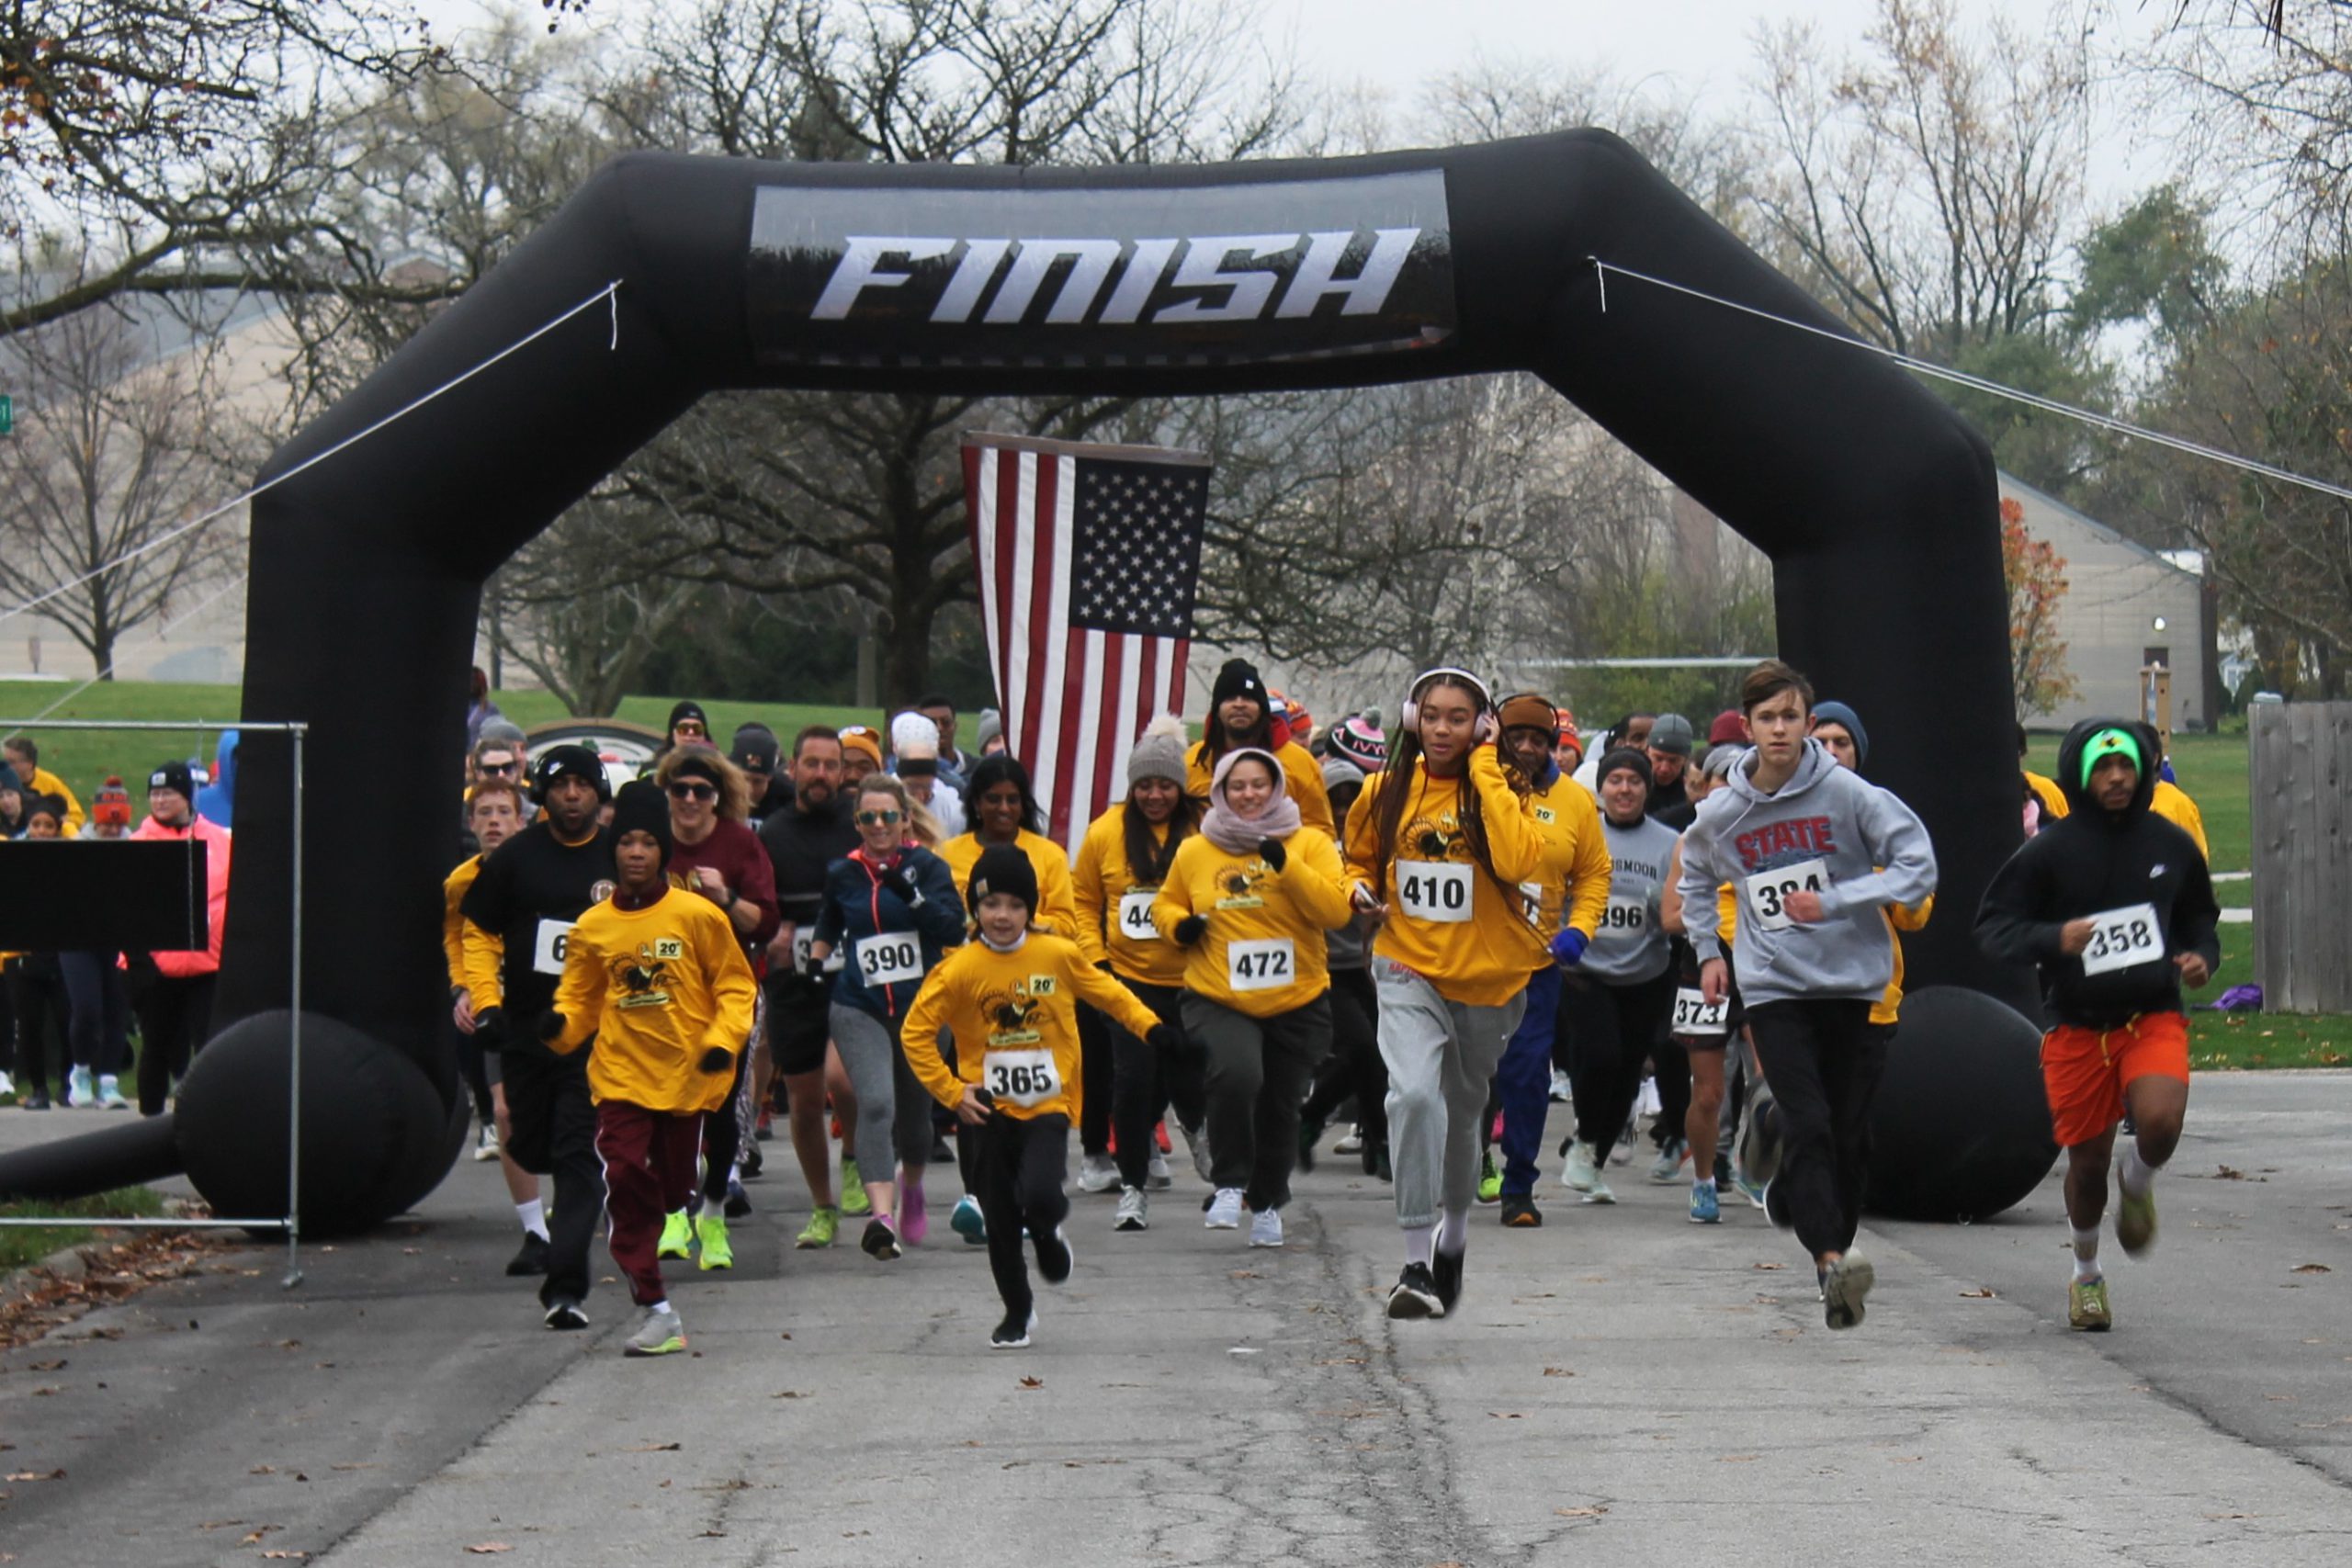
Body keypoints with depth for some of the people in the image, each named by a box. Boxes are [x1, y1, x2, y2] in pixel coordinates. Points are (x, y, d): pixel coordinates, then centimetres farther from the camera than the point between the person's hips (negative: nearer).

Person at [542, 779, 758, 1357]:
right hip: (620, 1076, 0)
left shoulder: (698, 915, -5)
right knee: (625, 1182, -15)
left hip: (686, 1074, 0)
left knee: (671, 1189, 10)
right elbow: (581, 999, 9)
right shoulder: (592, 927, 2)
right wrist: (560, 1023, -12)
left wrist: (723, 1040, -13)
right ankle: (656, 1311, -12)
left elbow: (736, 985, 1)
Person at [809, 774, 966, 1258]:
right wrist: (816, 960, 10)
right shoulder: (841, 874, 6)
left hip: (920, 1007, 1)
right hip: (858, 1009, -1)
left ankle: (911, 1186, 47)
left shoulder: (927, 867, -1)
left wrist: (911, 895, -23)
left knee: (915, 1111, 15)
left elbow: (954, 928, -12)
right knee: (876, 1104, -21)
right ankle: (881, 1215, -29)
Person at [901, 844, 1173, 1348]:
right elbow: (916, 1032, -3)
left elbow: (1105, 990, 12)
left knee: (1040, 1196, -22)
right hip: (990, 1111, 1)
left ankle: (1049, 1232, 15)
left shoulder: (1058, 955, -4)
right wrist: (951, 1093, -6)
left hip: (1048, 1105, -1)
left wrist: (1148, 1025, 1)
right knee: (1000, 1223, 5)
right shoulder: (960, 970, -8)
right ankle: (1017, 1313, 25)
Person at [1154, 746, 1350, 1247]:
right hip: (1217, 1001, -1)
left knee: (1280, 1107, 12)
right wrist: (1179, 925, -3)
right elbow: (1166, 904, 20)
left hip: (1296, 1004, 1)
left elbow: (1336, 909, -13)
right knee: (1236, 1075, -29)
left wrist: (1287, 864, -23)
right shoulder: (1194, 853, 4)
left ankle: (1268, 1203, 36)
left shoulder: (1309, 844, -1)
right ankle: (1229, 1185, -13)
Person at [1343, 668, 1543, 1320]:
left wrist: (1483, 770, -21)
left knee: (1462, 1109, 18)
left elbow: (1518, 861, -28)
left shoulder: (1498, 789, -7)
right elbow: (1360, 858, 21)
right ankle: (1416, 1262, -23)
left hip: (1488, 974, 0)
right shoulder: (1387, 792, 0)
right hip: (1408, 969, 0)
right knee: (1414, 1095, -24)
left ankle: (1454, 1229, 47)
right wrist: (1361, 891, -2)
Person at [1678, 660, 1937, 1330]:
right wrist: (1708, 952, 17)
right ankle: (1831, 1258, -24)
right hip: (1774, 989, 0)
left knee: (1851, 1134, 5)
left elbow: (1917, 865, -8)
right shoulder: (1721, 813, 4)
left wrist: (1833, 902, -16)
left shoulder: (1848, 793, -6)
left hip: (1854, 983, 0)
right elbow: (1696, 880, 26)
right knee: (1807, 1124, -16)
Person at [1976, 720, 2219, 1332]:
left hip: (2154, 1018, 1)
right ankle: (2086, 1274, 34)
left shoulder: (2169, 844, 4)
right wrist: (2054, 940, -22)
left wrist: (2202, 956, 0)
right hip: (2077, 1027, -1)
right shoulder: (2050, 850, -6)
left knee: (2161, 1120, -26)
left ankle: (2138, 1182, 12)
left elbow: (2199, 915, 20)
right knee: (2087, 1161, 6)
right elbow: (1993, 925, -5)